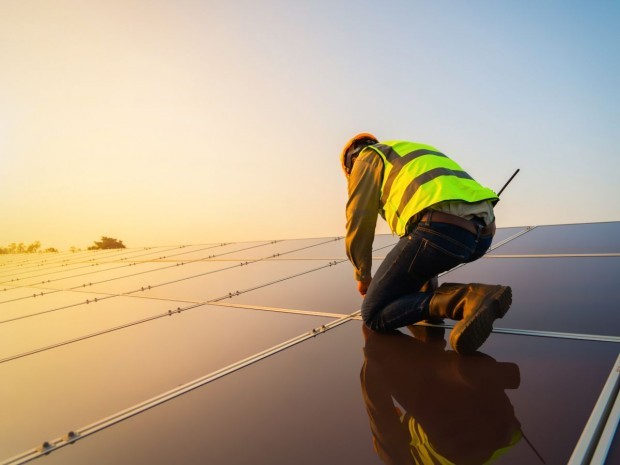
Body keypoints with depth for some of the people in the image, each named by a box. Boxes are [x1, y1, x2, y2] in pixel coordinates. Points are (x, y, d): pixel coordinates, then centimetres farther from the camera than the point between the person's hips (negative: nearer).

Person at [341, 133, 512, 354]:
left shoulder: (367, 158, 17)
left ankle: (467, 300, -16)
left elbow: (358, 224, 10)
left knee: (374, 315, 3)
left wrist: (363, 276, 27)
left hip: (442, 229, -8)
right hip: (482, 231, 9)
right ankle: (429, 296, 20)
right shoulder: (416, 154, 40)